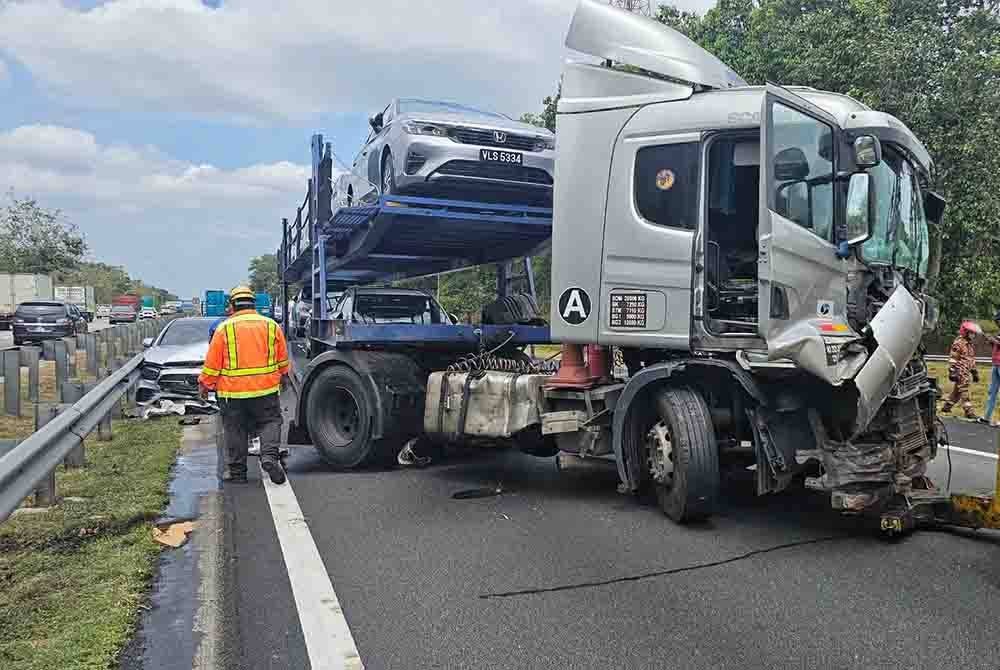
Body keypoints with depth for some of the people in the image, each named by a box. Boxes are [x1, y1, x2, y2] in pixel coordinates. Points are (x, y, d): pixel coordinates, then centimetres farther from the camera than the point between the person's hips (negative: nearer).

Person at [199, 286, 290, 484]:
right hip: (266, 388, 1)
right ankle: (270, 456, -12)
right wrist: (283, 377, 28)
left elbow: (212, 363, -1)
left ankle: (237, 471, 15)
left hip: (232, 391, -1)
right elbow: (283, 359, 13)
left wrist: (205, 384, 11)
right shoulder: (272, 326, 3)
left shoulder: (224, 328, -4)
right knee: (270, 422, 11)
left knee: (235, 430, 10)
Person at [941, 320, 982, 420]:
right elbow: (952, 359, -16)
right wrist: (952, 372, -21)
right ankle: (969, 412, -8)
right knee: (964, 392, -8)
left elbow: (971, 359, 24)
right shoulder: (959, 343, -12)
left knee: (957, 391, 13)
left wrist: (975, 372, 24)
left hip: (967, 373, 9)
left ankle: (946, 408, 22)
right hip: (961, 372, -9)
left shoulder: (969, 344, 17)